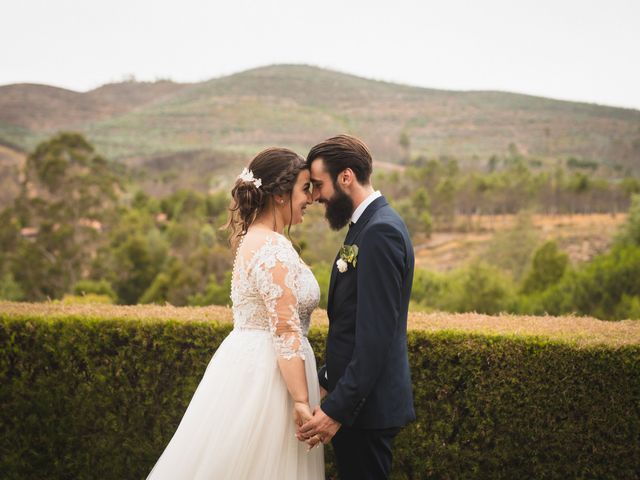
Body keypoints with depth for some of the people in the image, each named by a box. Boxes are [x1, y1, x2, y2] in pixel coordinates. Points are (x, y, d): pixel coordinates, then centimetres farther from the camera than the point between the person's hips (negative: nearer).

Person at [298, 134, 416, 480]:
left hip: (367, 404, -10)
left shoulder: (381, 231, -19)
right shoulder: (368, 225, 12)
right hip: (358, 396, 10)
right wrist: (327, 381, 19)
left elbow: (376, 334, -24)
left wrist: (337, 409, -24)